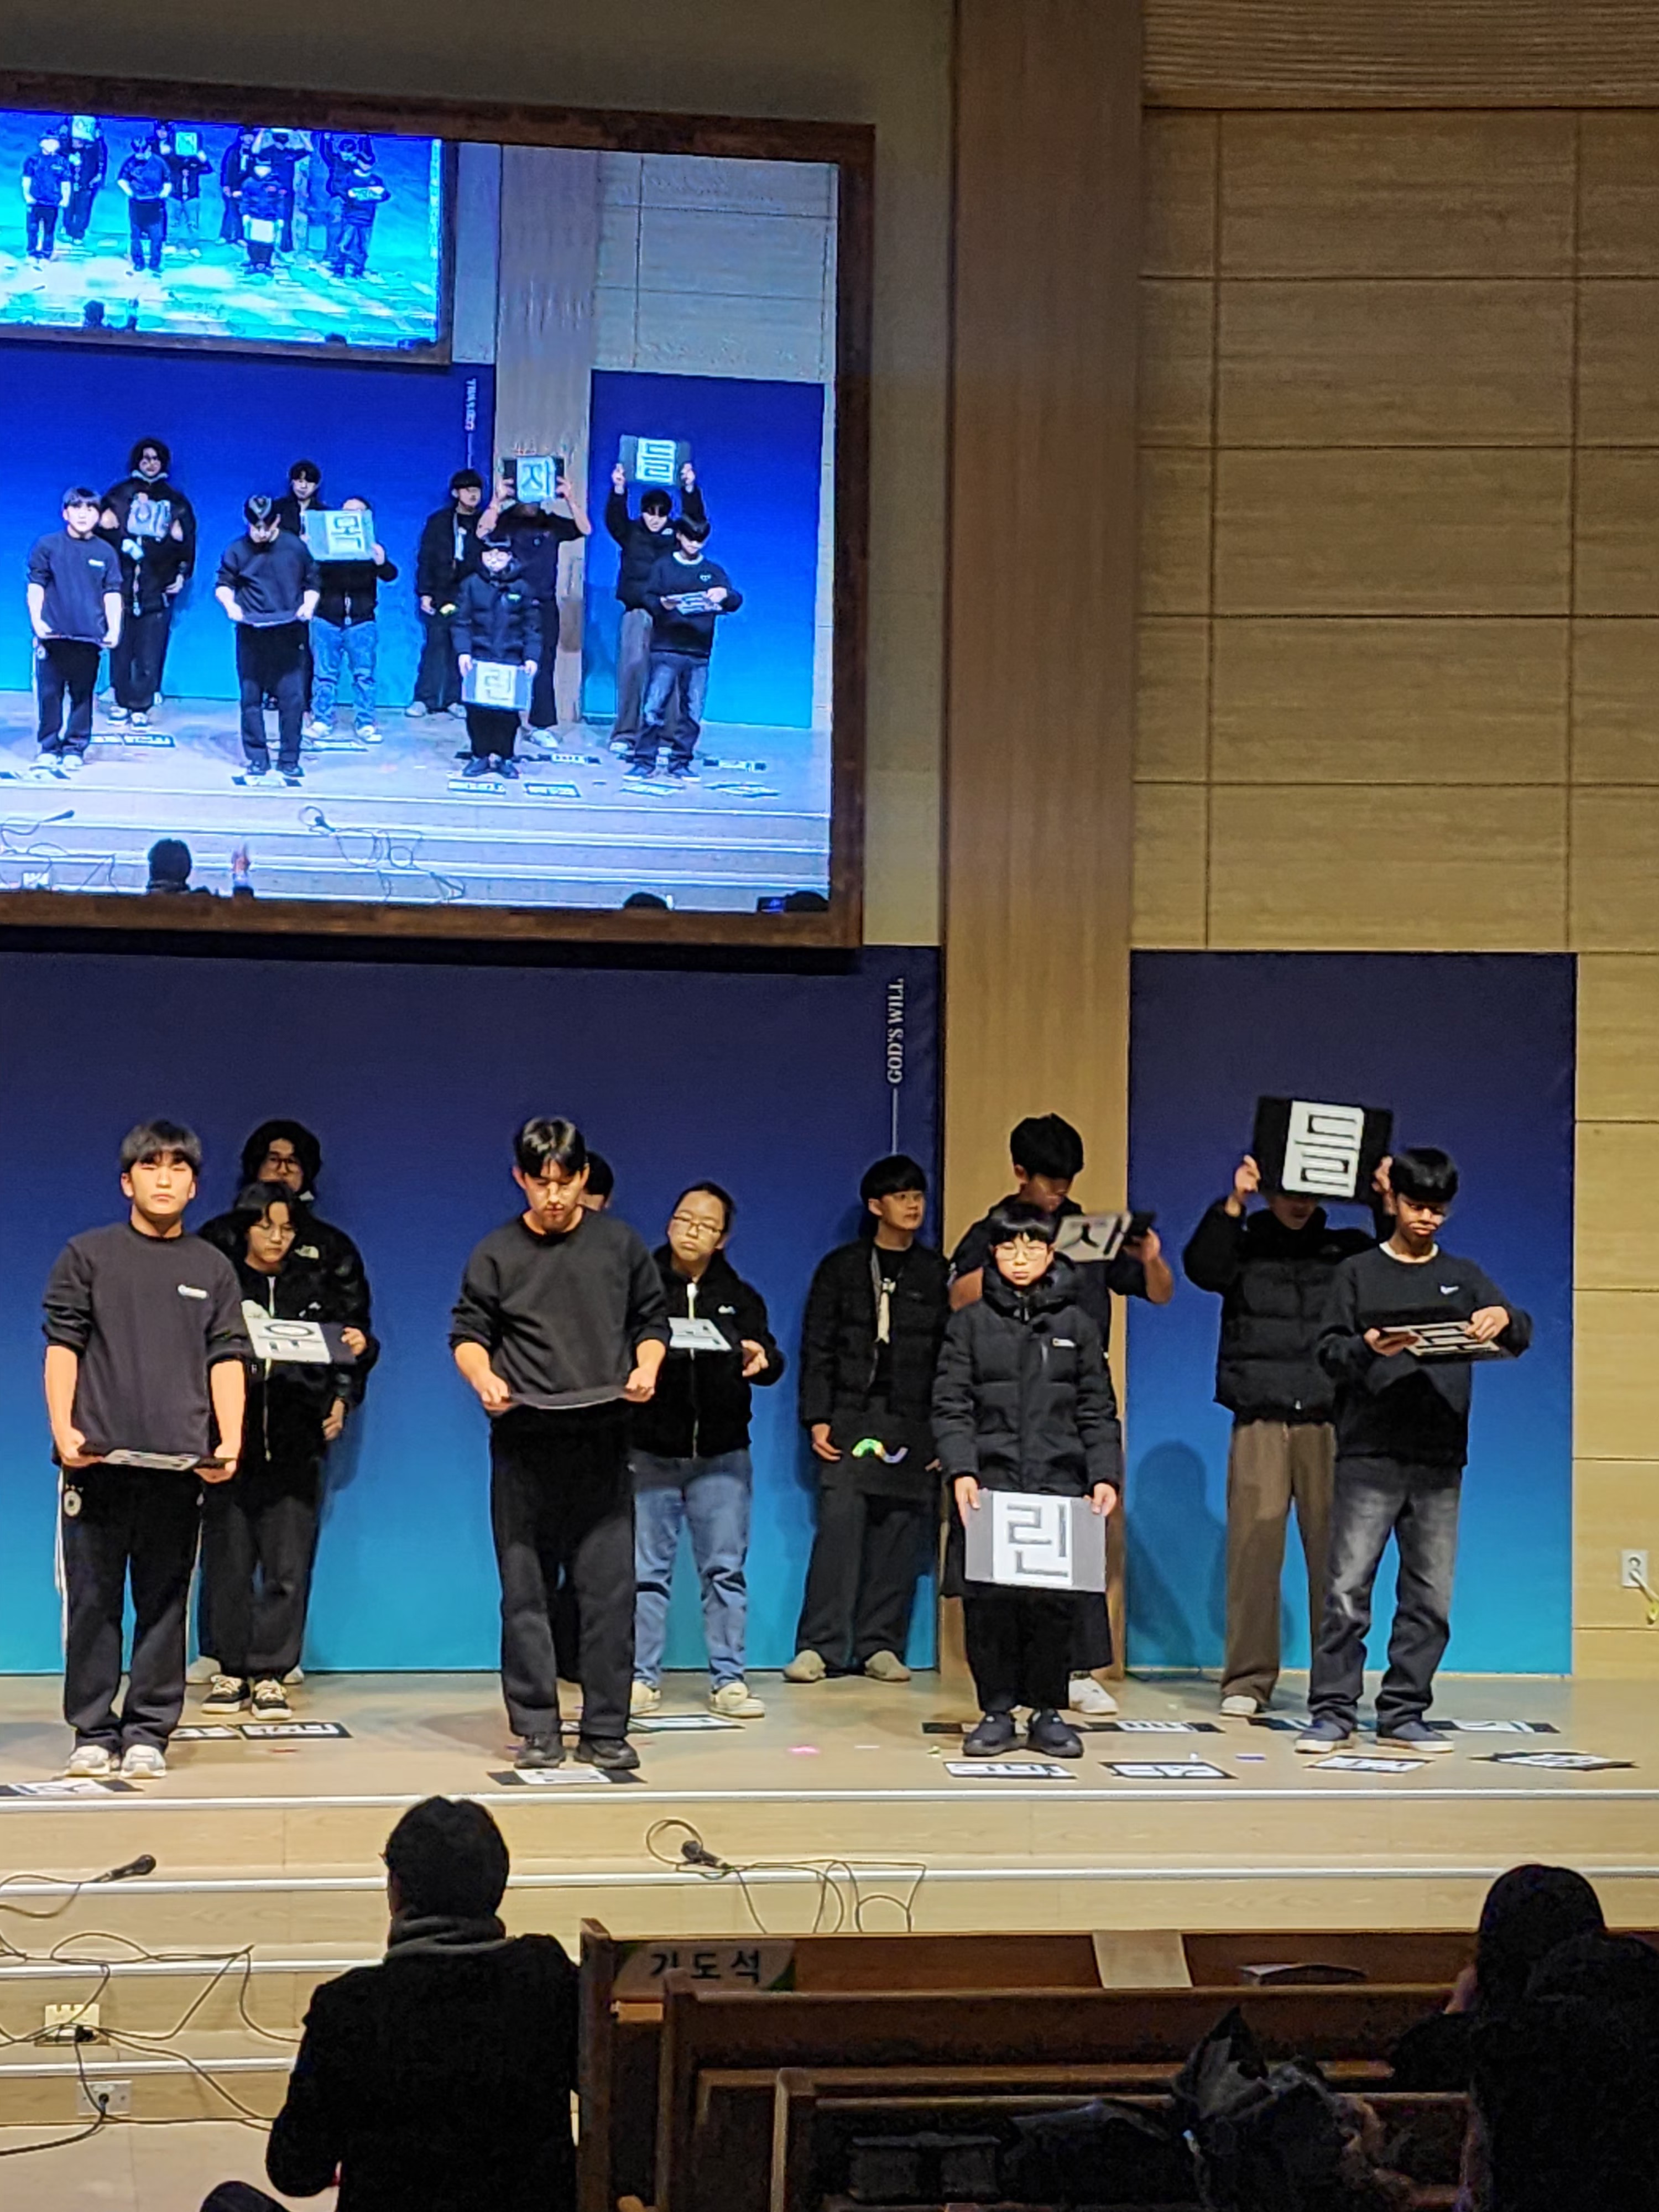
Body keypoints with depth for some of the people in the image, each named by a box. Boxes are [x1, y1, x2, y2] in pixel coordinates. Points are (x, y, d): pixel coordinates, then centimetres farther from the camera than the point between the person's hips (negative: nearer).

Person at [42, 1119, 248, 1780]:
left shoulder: (213, 1269, 13)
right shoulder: (88, 1256, 8)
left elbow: (227, 1358, 8)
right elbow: (62, 1347, 4)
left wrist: (230, 1441, -4)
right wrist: (63, 1428, -8)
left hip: (180, 1464, 1)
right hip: (98, 1457, -1)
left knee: (165, 1602, 4)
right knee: (92, 1600, 2)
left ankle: (148, 1732, 10)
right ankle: (93, 1731, 11)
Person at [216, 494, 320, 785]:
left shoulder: (295, 547, 5)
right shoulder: (237, 551, 4)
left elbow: (313, 583, 13)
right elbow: (223, 585, 10)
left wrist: (309, 605, -6)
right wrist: (229, 604, -10)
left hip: (289, 634, 0)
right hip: (251, 635, 0)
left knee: (293, 698, -4)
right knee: (251, 698, 2)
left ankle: (289, 761, 5)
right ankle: (257, 759, 11)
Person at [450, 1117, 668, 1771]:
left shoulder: (619, 1244, 9)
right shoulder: (497, 1254, 5)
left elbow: (652, 1321, 15)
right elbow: (468, 1334, 8)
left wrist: (646, 1368, -5)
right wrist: (484, 1378, -12)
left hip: (603, 1443, 1)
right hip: (523, 1446, -1)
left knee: (610, 1589, -2)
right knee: (526, 1592, 1)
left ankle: (605, 1730, 5)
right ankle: (536, 1730, 8)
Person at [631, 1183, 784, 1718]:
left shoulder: (740, 1297, 11)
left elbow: (771, 1362, 3)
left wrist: (762, 1359, -20)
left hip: (722, 1455, 2)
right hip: (650, 1452, -2)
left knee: (725, 1569, 3)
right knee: (646, 1570, 2)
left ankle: (728, 1681, 9)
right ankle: (642, 1679, 9)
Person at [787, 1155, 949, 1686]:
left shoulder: (936, 1274, 12)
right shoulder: (841, 1267, 9)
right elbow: (817, 1348, 5)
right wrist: (817, 1419, -4)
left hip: (914, 1424, 2)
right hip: (850, 1417, -2)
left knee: (901, 1533, -1)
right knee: (839, 1525, -10)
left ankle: (880, 1646, 5)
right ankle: (820, 1646, -8)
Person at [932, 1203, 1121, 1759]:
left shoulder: (1077, 1324, 11)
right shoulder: (971, 1322, 8)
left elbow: (1098, 1411, 10)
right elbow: (950, 1406, 3)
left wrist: (1105, 1475, -2)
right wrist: (961, 1471, -11)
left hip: (1058, 1484, 1)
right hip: (989, 1483, -1)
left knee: (1055, 1600, -1)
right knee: (988, 1599, -3)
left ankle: (1047, 1713, 11)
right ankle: (996, 1711, 9)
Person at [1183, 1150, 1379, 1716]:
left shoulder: (1347, 1251, 14)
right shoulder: (1243, 1248, 11)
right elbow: (1201, 1267, -7)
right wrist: (1233, 1203, -17)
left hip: (1330, 1422, 1)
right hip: (1260, 1423, -1)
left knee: (1334, 1548, -1)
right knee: (1254, 1545, -5)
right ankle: (1247, 1680, 0)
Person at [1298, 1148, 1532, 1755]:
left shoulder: (1463, 1278, 15)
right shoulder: (1359, 1273, 9)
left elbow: (1519, 1336, 4)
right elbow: (1329, 1349, 2)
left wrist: (1504, 1319, -20)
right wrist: (1367, 1350, -19)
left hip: (1439, 1460, 3)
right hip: (1369, 1454, -3)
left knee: (1431, 1596, 3)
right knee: (1348, 1587, -6)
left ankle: (1403, 1714, 11)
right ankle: (1332, 1713, -2)